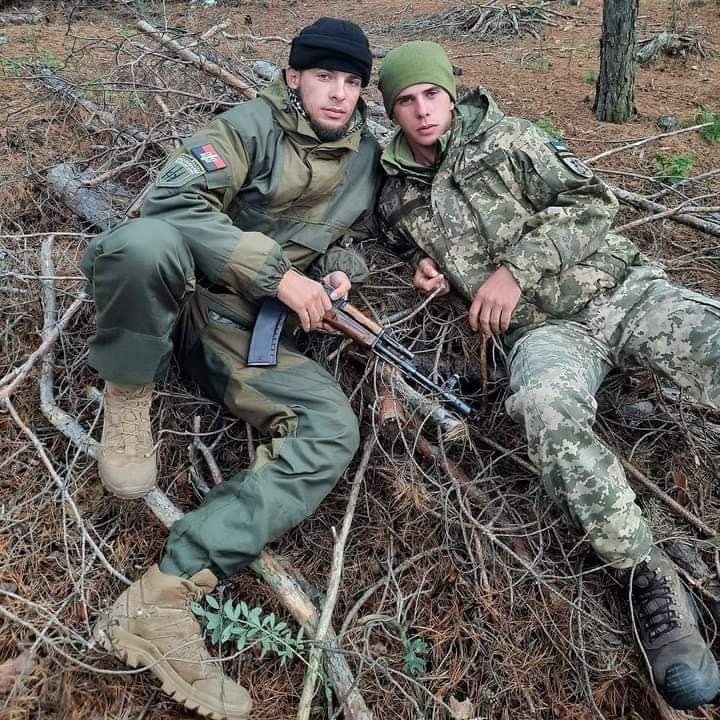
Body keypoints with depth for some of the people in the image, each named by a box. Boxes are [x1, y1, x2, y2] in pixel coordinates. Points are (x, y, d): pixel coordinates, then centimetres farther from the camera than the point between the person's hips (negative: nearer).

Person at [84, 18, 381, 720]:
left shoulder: (366, 155, 13)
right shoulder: (253, 124, -5)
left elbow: (351, 236, 28)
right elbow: (172, 198, -20)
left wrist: (338, 273, 3)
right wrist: (277, 271, -24)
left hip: (251, 328, 5)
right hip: (181, 292, -4)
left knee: (332, 432, -22)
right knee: (145, 241, -40)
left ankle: (162, 596, -30)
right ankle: (128, 399, -12)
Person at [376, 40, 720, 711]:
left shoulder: (504, 137, 7)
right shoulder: (396, 198, 14)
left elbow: (591, 200, 1)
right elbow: (411, 247, 34)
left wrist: (517, 266, -10)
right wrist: (427, 264, 9)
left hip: (621, 287, 1)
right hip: (544, 328, 0)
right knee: (545, 407, -37)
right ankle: (648, 577, -29)